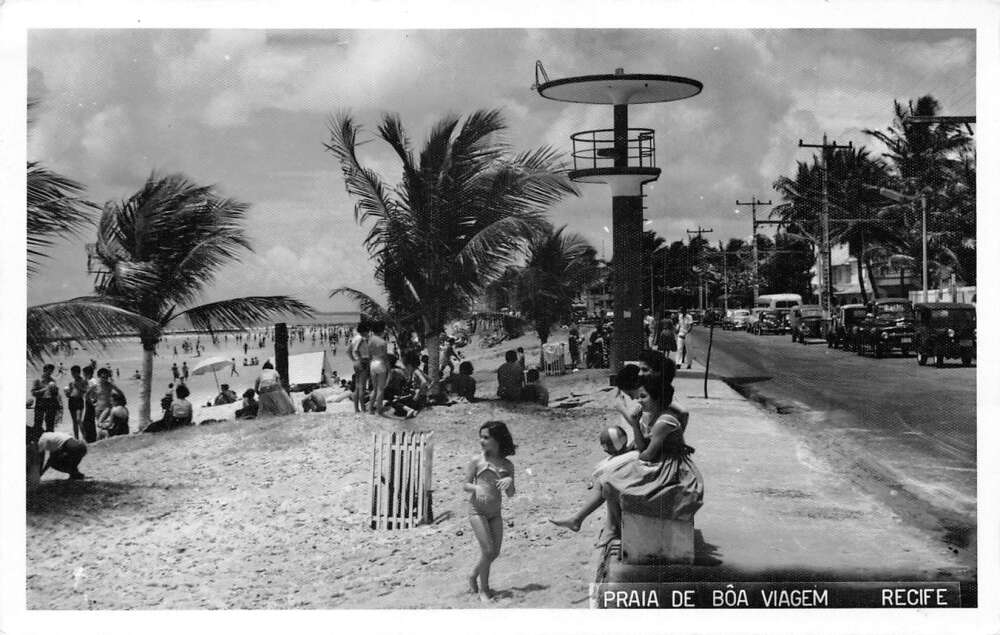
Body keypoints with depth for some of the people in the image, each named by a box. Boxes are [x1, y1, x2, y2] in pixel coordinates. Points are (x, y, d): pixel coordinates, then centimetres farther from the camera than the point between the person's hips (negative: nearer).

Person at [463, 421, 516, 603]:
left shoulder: (507, 465, 4)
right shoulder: (477, 460, -3)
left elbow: (510, 494, 5)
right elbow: (465, 485, 1)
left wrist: (509, 481, -17)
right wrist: (476, 487, -21)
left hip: (495, 512, 4)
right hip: (477, 510, -4)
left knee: (495, 553, 7)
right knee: (487, 550, -11)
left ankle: (473, 576, 32)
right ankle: (483, 589, 5)